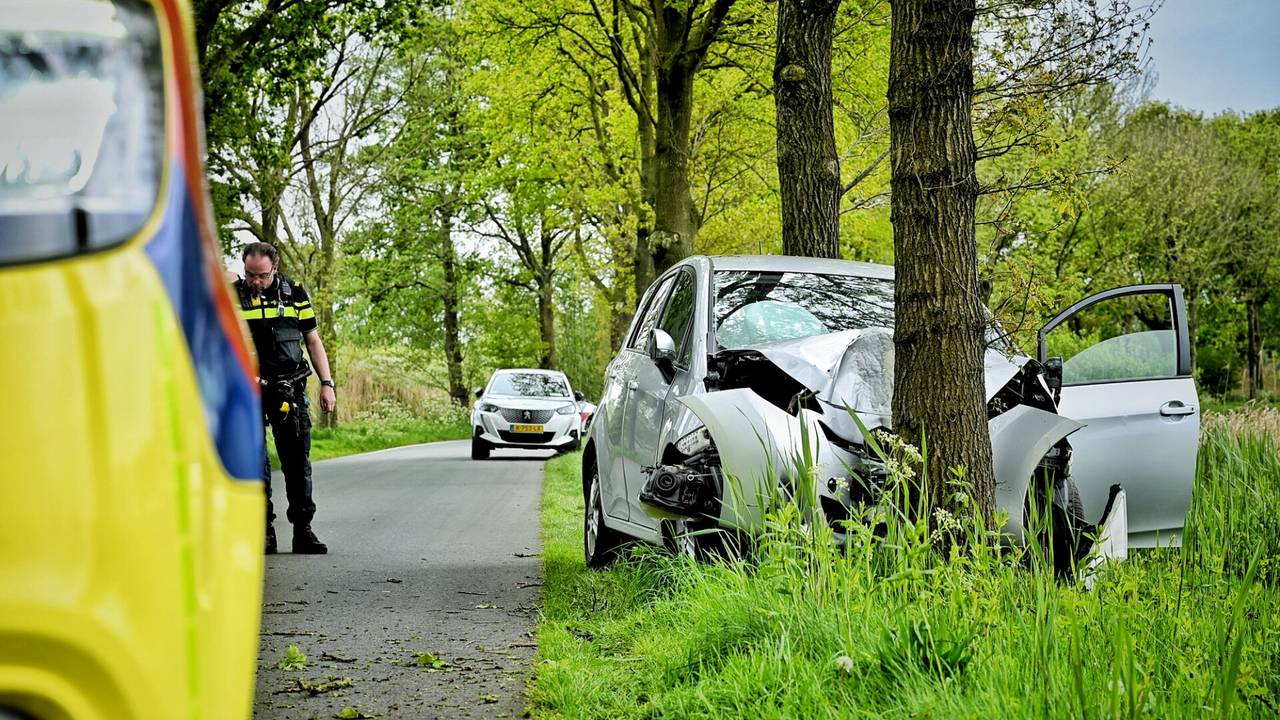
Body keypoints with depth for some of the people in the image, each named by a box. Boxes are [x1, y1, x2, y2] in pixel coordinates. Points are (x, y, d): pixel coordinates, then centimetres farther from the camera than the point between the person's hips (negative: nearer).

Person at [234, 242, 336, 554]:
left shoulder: (294, 293, 6)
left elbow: (313, 340, 12)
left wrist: (327, 383, 5)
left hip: (289, 389, 1)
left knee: (297, 460, 1)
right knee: (255, 463, -1)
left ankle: (303, 530, 5)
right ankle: (263, 530, 5)